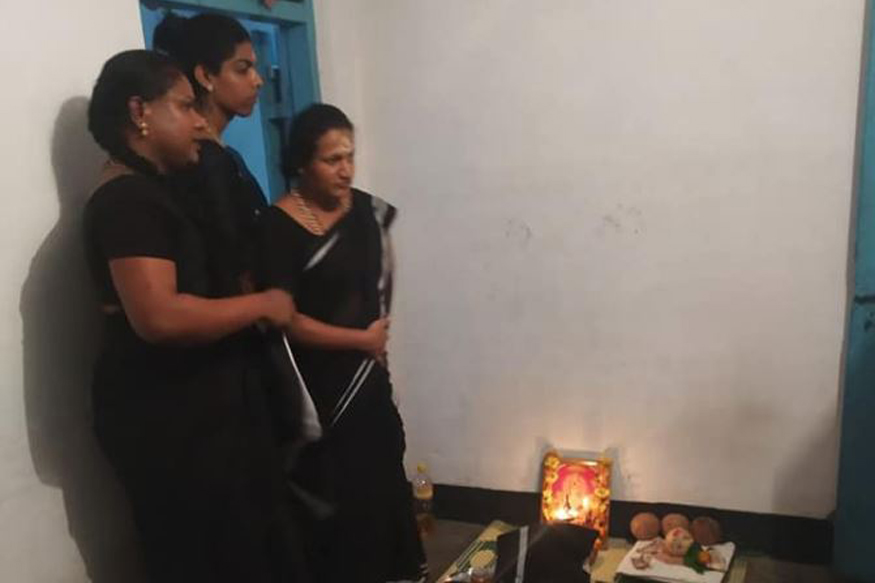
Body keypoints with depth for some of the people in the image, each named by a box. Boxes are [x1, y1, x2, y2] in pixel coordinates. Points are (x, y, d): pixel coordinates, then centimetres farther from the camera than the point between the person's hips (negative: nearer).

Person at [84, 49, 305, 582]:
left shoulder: (153, 191, 14)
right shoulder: (126, 200, -18)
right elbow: (160, 317, -30)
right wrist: (262, 305, -18)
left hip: (203, 404, 10)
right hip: (164, 419, -10)